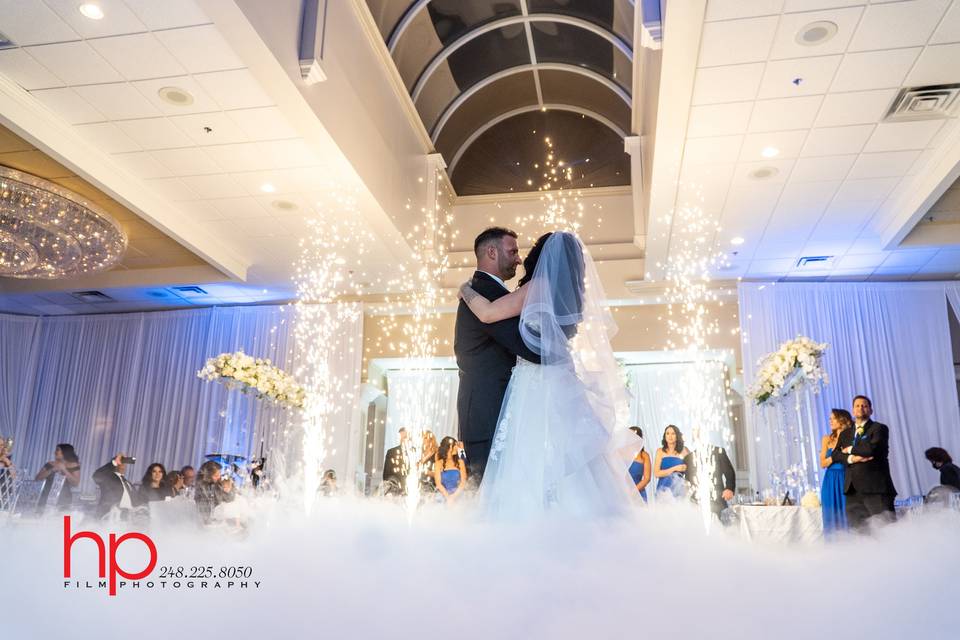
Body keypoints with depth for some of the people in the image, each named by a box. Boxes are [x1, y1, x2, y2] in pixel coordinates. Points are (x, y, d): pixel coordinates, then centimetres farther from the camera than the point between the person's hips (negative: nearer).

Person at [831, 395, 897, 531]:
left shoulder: (879, 428, 4)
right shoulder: (845, 434, 20)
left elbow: (872, 449, -14)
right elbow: (835, 455, 9)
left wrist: (850, 449, 0)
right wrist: (851, 458, -10)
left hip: (875, 487, -5)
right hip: (852, 489, 5)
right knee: (856, 529, 3)